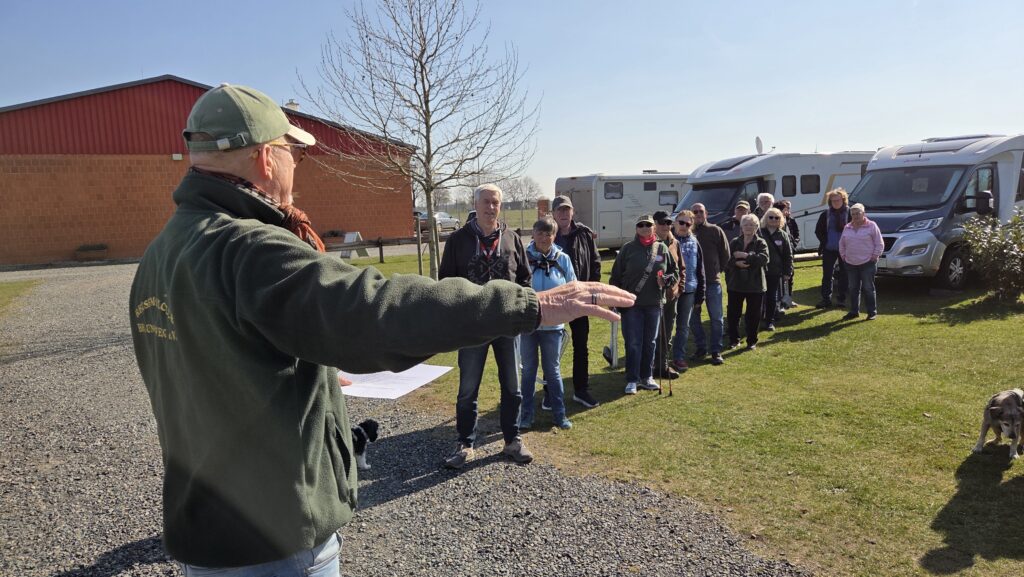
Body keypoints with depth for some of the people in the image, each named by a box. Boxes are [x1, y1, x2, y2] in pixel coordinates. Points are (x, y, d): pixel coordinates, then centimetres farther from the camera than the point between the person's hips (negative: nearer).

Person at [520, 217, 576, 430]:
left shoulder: (563, 259, -1)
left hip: (553, 324, 1)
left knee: (553, 370, 11)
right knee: (528, 370, 11)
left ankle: (559, 414, 21)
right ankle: (526, 416, 21)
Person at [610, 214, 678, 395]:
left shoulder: (662, 249, 6)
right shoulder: (628, 249, -2)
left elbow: (673, 271, 14)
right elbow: (616, 276, 0)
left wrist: (666, 280, -7)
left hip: (654, 303, 3)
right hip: (632, 303, -3)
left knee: (650, 342, 12)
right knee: (633, 343, -1)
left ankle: (647, 377, 25)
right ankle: (632, 380, 8)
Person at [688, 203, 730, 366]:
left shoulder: (715, 231, 1)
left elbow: (725, 254, 7)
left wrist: (717, 270, 7)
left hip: (712, 281, -1)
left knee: (716, 318, 4)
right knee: (693, 317, 8)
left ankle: (716, 351, 14)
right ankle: (700, 347, 23)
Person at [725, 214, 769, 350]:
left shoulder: (761, 243, -1)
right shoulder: (734, 242, 7)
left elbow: (764, 258, -18)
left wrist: (745, 255, -23)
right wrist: (736, 263, -21)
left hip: (755, 285, -2)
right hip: (735, 284, 2)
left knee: (753, 315, 6)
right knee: (733, 313, 6)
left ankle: (752, 341, 19)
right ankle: (734, 340, 20)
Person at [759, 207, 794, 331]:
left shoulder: (783, 235, 3)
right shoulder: (759, 233, -3)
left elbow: (788, 255, 5)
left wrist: (788, 272, 1)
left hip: (776, 272, 1)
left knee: (773, 298, 6)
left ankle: (770, 321, 16)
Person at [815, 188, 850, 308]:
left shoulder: (850, 213, -4)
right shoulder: (826, 214, 3)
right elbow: (818, 230, 10)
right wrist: (824, 241, 2)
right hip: (829, 249, 2)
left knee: (843, 275, 6)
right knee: (827, 275, 2)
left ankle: (841, 299, 16)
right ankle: (826, 299, 7)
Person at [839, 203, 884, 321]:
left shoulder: (871, 226, -1)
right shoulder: (847, 227, 12)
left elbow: (879, 244, -2)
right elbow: (842, 243, 20)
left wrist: (875, 256, -9)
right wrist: (843, 255, 10)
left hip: (867, 263, -5)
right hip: (851, 264, 5)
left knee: (868, 288, -3)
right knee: (853, 289, 9)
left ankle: (872, 312, 6)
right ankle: (854, 311, 17)